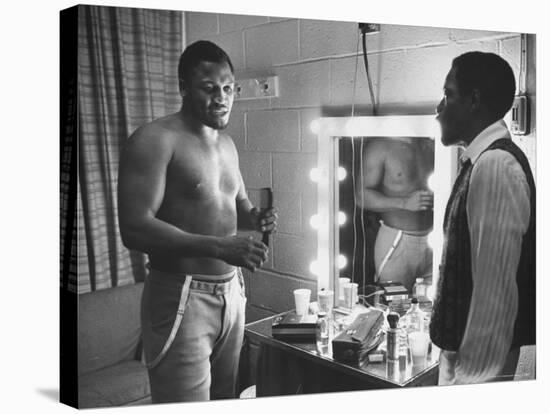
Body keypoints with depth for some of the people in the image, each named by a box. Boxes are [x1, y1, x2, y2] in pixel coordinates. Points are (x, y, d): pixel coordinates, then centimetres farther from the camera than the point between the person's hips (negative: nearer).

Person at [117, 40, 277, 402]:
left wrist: (257, 218, -1)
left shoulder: (227, 143, 12)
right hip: (181, 299, -7)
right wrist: (218, 247, -28)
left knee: (226, 398, 14)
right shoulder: (156, 140, -12)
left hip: (232, 291, 7)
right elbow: (134, 229, -21)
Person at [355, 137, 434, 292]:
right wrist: (405, 203, -23)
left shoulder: (430, 146, 8)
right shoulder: (380, 146, -7)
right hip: (396, 242, -5)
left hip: (430, 239, 5)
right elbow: (361, 196, -13)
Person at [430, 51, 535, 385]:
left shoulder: (496, 165, -20)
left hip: (482, 366, -8)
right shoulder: (482, 161, 7)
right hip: (463, 353, 8)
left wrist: (471, 377, -19)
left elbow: (495, 291, -23)